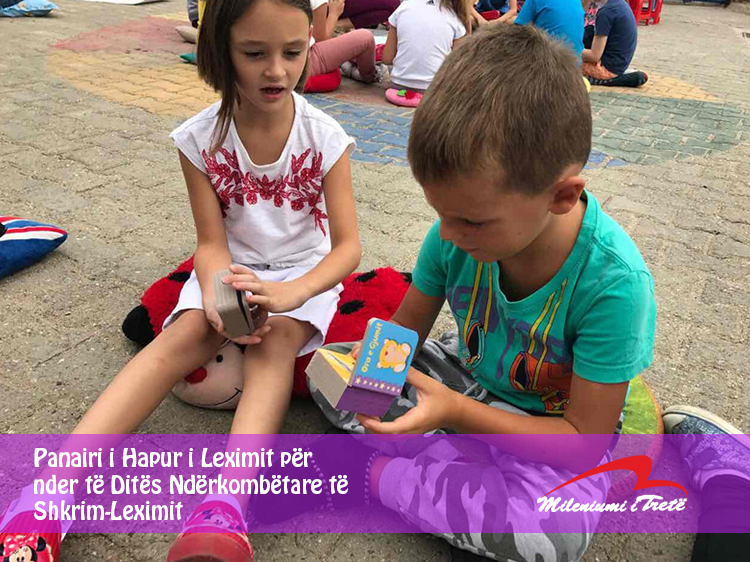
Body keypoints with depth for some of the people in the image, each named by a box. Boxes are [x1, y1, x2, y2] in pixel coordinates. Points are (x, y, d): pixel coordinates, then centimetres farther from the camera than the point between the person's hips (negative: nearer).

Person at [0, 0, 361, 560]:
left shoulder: (325, 136, -14)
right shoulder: (201, 138, -10)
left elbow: (347, 245, -17)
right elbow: (212, 242, -9)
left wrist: (289, 294, -36)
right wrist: (216, 293, -32)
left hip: (305, 271, -1)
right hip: (232, 268, 1)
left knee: (277, 341, -32)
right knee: (186, 336, -27)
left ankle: (225, 511, -48)